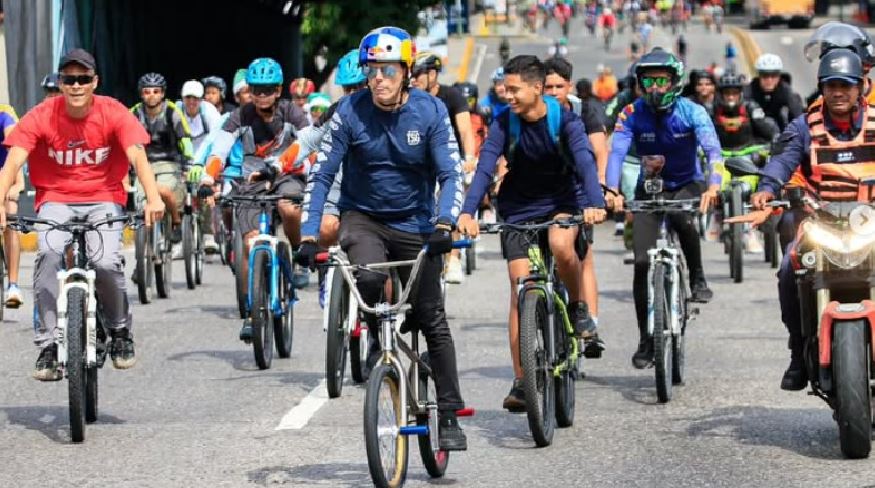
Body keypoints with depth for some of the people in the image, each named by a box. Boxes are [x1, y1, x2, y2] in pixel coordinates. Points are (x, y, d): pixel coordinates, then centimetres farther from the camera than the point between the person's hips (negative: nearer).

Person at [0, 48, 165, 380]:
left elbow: (137, 155, -23)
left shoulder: (113, 114, -11)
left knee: (106, 263, -25)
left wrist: (153, 197, -41)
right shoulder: (41, 117, -11)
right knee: (49, 255, -29)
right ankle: (48, 346, -22)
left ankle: (119, 331, 4)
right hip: (56, 200, 0)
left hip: (103, 199, 0)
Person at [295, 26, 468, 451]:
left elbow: (451, 175, -12)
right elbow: (321, 175, -11)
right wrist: (308, 236, -20)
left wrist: (444, 224, -29)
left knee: (433, 321, 1)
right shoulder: (350, 111, -14)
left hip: (414, 223, 1)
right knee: (370, 276, -34)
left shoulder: (430, 111, -13)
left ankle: (449, 415, 9)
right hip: (362, 217, -1)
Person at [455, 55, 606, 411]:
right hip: (518, 209, 2)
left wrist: (595, 204, -47)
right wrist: (468, 212, -37)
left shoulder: (564, 120, -16)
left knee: (561, 244, -36)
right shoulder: (505, 122, -11)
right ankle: (520, 381, -2)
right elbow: (485, 167, -21)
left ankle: (578, 306, -5)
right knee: (520, 288, -7)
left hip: (563, 201, -2)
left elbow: (585, 162, -28)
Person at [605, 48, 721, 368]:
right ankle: (646, 340, 2)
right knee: (642, 263, -10)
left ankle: (697, 278, -11)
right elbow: (617, 153, -25)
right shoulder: (632, 114, -13)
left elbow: (713, 150, -29)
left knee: (683, 219, -37)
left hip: (688, 185, -2)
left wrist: (713, 186, -49)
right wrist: (612, 191, -44)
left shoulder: (691, 112, -17)